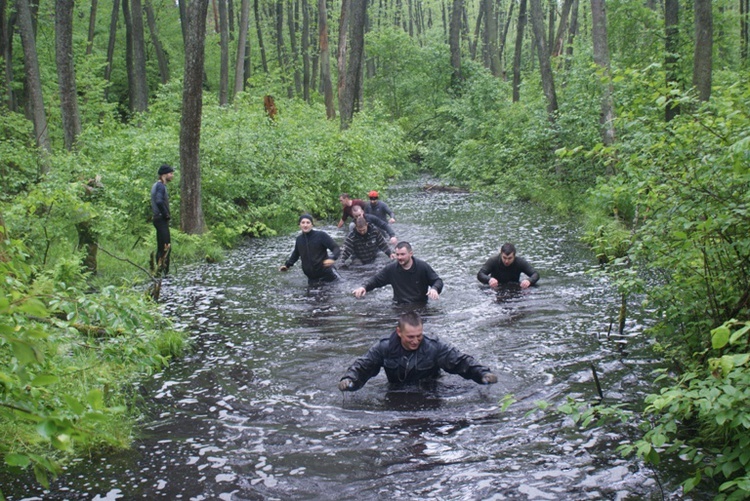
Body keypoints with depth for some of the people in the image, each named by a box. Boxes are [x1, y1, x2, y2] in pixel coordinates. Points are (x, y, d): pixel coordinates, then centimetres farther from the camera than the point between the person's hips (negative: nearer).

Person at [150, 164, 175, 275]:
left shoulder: (157, 185, 18)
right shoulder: (161, 186, -13)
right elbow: (159, 201, -28)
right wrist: (166, 214, -17)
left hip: (158, 219, 11)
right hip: (162, 219, -11)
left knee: (161, 247, 12)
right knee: (166, 247, -12)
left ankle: (159, 271, 16)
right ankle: (163, 271, -14)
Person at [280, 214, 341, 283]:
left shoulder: (321, 235, -12)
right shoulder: (299, 239, 3)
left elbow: (336, 249, -12)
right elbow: (296, 253, 23)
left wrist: (332, 259, -32)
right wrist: (287, 265, 13)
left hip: (325, 274, -4)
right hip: (312, 278, 4)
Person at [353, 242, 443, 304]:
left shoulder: (423, 267, -4)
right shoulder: (391, 268, 4)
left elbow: (437, 281, 1)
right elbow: (376, 280, 12)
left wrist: (434, 289, -22)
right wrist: (364, 287, -8)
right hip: (399, 307, 2)